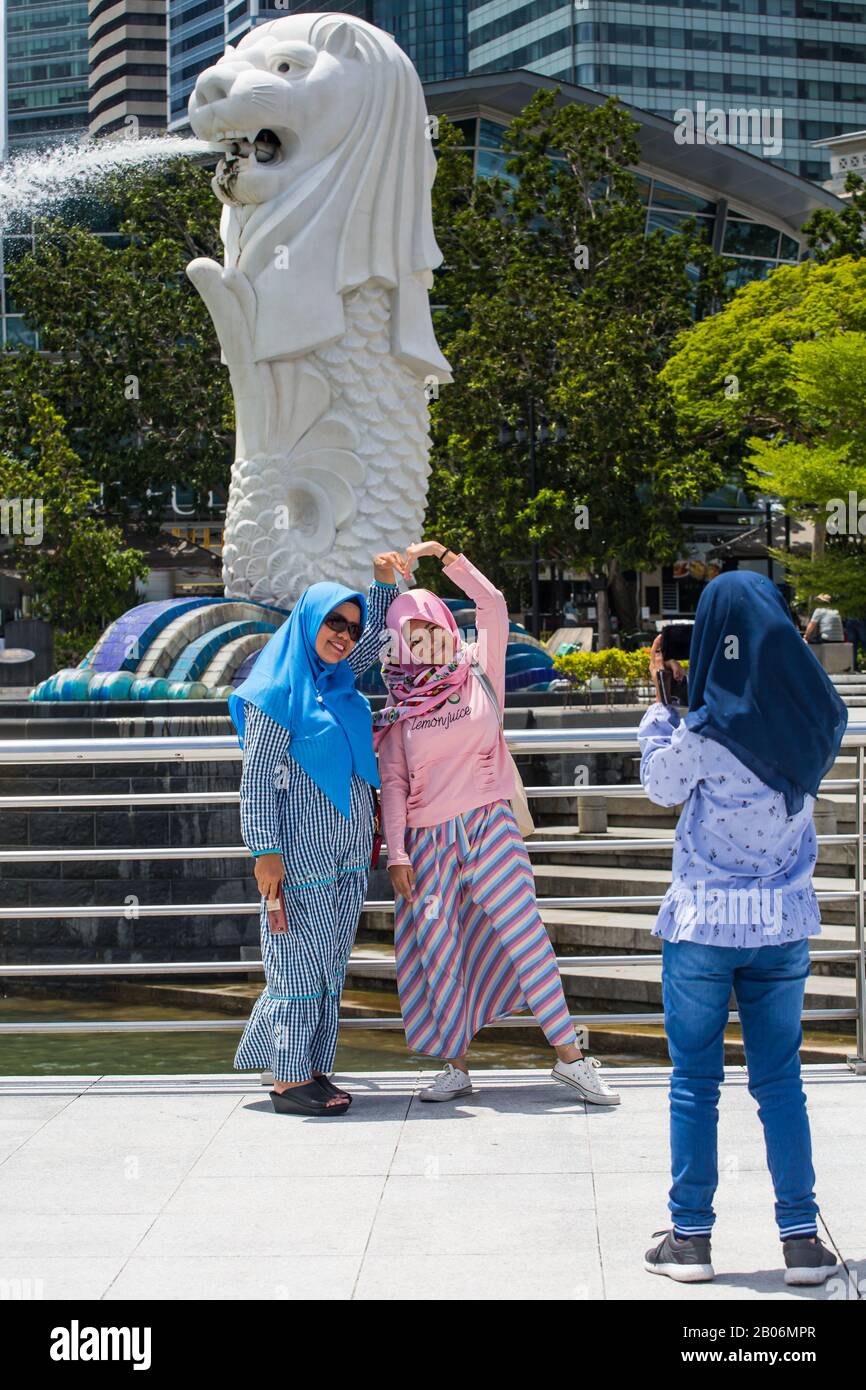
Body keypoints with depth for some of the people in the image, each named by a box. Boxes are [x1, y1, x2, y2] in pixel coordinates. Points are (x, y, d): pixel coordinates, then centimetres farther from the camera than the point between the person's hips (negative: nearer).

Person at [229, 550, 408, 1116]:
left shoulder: (339, 678, 10)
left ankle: (313, 1068, 16)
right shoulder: (277, 691, -9)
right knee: (301, 959, -4)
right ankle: (290, 1079, 3)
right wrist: (266, 851, -17)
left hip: (350, 846, 7)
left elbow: (375, 642, 30)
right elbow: (257, 780, -11)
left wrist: (385, 581, 15)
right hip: (302, 845, -7)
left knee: (332, 964, 9)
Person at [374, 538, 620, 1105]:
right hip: (428, 838, 2)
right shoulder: (398, 708, 10)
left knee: (524, 932, -9)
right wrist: (396, 853, -3)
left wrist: (444, 555, -9)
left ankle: (570, 1055, -6)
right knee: (440, 951, 1)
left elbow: (494, 606, -5)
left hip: (489, 825, -2)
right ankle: (457, 1068, 11)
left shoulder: (478, 678, 7)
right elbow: (393, 782, 6)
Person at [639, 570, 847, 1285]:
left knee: (695, 1083, 7)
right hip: (786, 923, 4)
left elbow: (662, 786, 0)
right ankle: (802, 1240, 12)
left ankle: (691, 1237, 13)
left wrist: (658, 698, 7)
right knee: (781, 1083, 11)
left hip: (705, 922, -4)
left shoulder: (708, 727, -17)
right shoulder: (817, 714, -4)